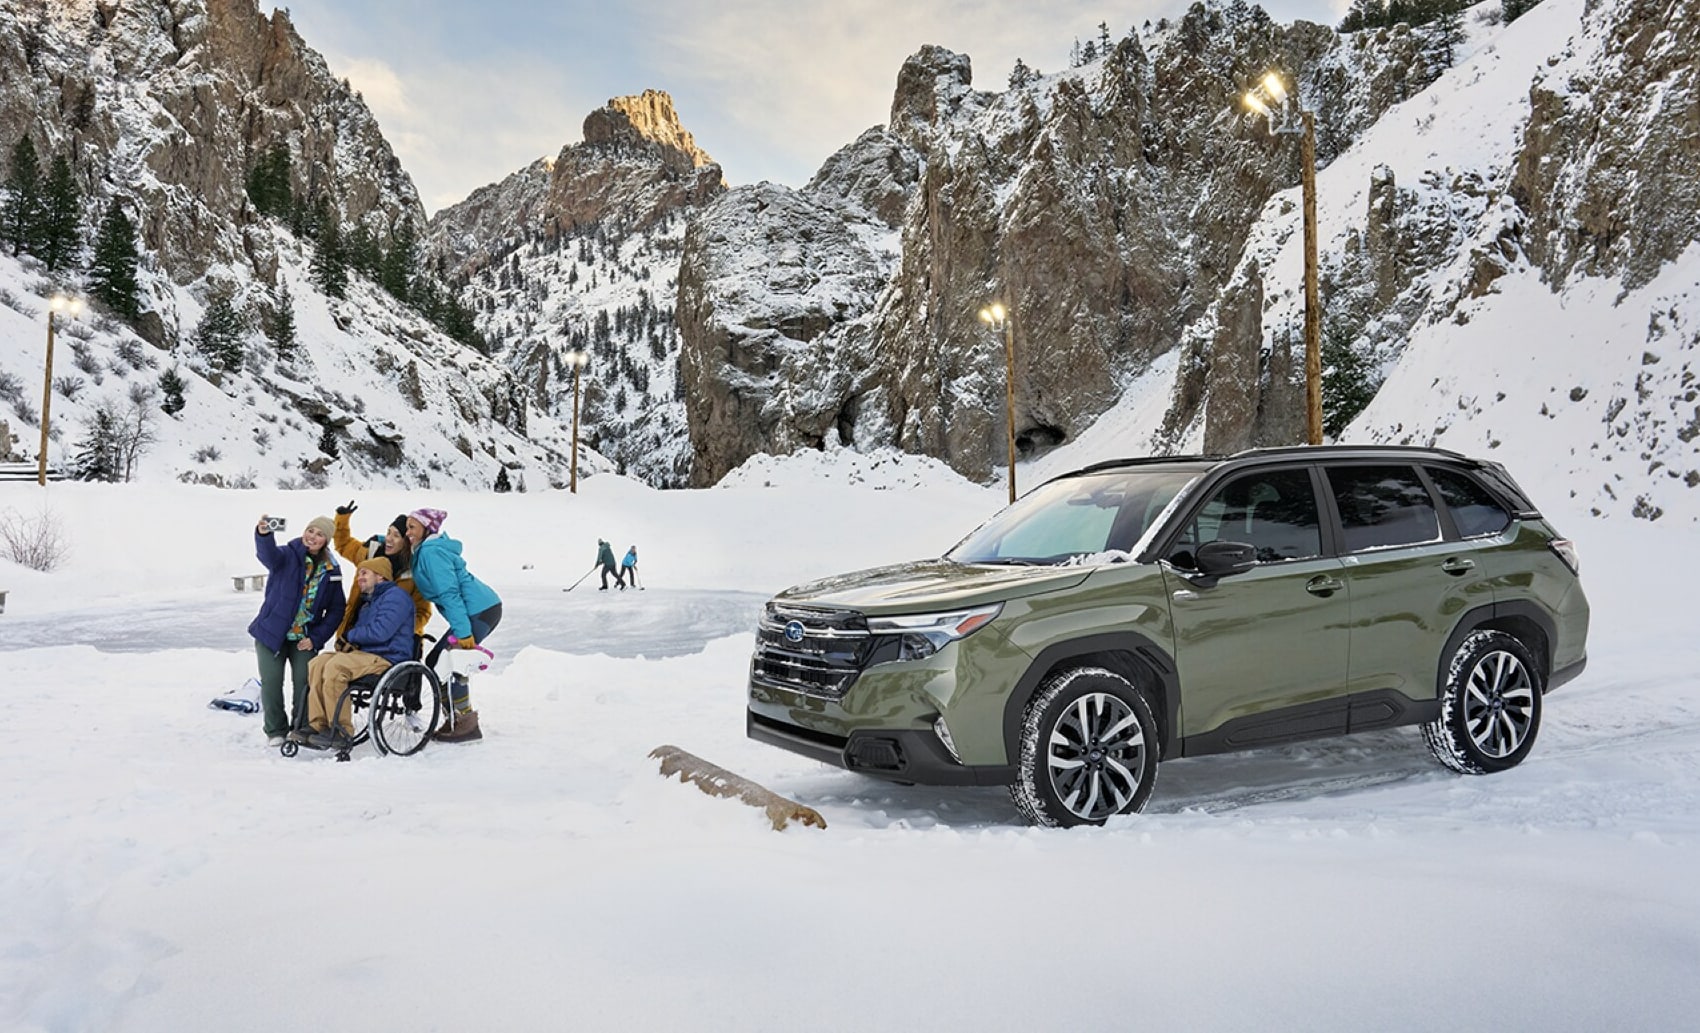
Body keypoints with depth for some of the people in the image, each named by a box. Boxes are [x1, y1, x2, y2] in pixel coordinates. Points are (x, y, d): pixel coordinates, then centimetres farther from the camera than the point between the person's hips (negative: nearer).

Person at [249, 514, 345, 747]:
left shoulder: (331, 571, 2)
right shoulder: (287, 556, -6)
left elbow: (336, 610, 4)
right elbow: (267, 554, -32)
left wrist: (316, 638, -7)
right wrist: (263, 534, -54)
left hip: (305, 638, 2)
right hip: (272, 633, -2)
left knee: (304, 683, -4)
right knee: (271, 682, -1)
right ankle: (276, 730, 16)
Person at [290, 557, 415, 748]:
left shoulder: (395, 596, -7)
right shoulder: (367, 600, 27)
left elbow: (380, 631, -20)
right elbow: (359, 630, 28)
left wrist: (349, 636, -4)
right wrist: (349, 642, 2)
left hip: (388, 658, -10)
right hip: (366, 653, 10)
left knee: (335, 666, -29)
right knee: (317, 664, -7)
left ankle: (341, 731, -23)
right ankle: (318, 724, -13)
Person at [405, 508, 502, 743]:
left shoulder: (431, 552, -13)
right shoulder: (427, 549, 18)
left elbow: (449, 593, -20)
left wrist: (462, 631, -24)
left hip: (479, 612, -10)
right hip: (485, 609, 10)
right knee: (436, 661, 12)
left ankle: (467, 725, -2)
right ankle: (456, 721, 18)